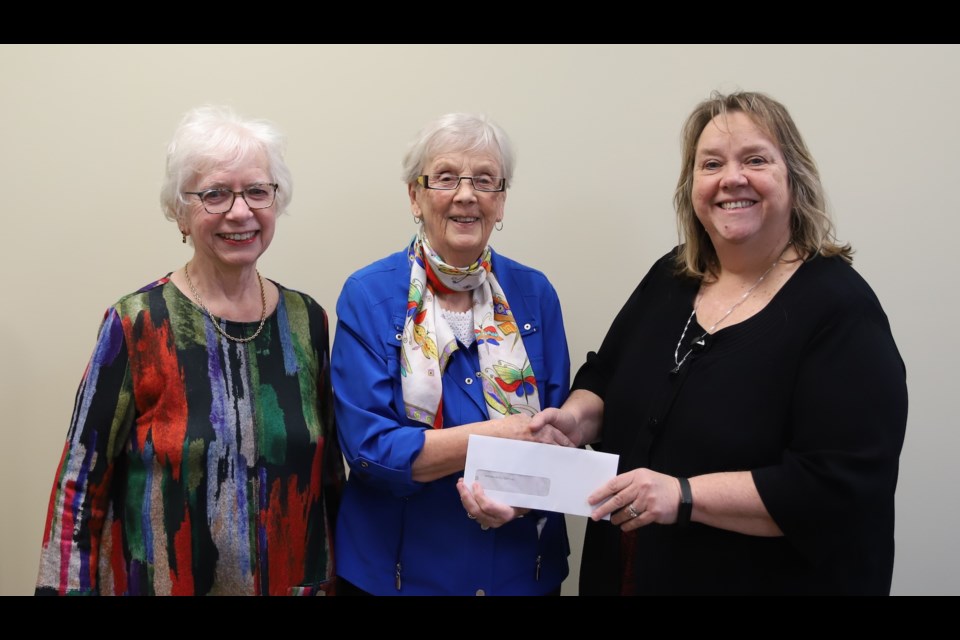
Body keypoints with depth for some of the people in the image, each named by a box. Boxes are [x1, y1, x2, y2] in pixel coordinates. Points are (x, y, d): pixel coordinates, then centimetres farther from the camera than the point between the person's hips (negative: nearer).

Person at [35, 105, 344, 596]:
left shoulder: (306, 319, -1)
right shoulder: (136, 325, -12)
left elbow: (327, 468, 6)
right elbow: (80, 483, -9)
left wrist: (334, 574, 7)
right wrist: (67, 585, -12)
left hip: (295, 581, 3)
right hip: (165, 580, -3)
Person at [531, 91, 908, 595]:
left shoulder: (840, 309, -17)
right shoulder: (669, 279, 1)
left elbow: (843, 486, -23)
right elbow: (604, 378, 11)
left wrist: (684, 496, -28)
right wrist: (578, 417, -10)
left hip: (766, 578, -5)